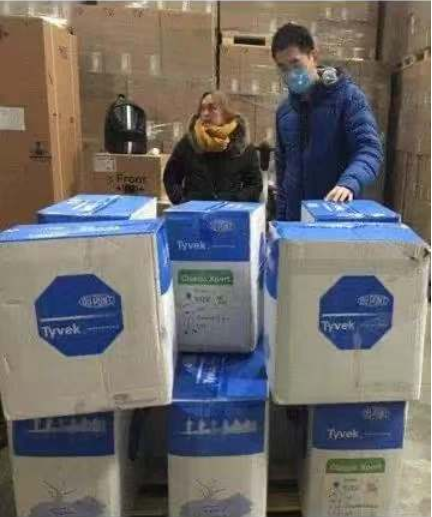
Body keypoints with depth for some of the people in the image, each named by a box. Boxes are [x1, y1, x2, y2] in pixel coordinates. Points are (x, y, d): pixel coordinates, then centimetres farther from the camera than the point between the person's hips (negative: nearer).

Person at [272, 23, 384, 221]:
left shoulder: (348, 96, -7)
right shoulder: (284, 110, 10)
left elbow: (370, 149, -17)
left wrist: (349, 182, -37)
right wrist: (281, 218, 13)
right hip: (294, 217, 5)